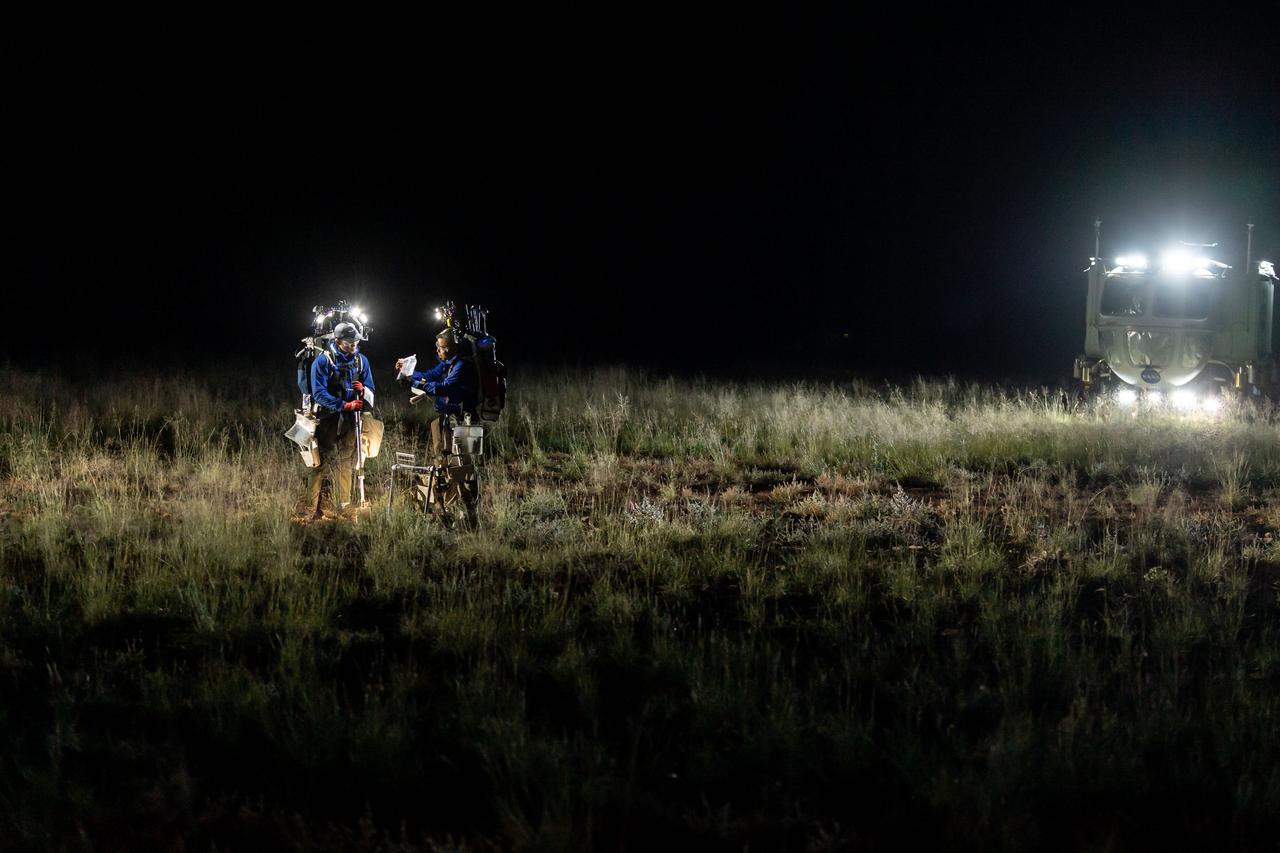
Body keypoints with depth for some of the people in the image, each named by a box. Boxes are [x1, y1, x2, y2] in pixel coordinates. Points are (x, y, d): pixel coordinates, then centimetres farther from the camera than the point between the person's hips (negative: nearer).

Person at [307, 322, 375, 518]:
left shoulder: (361, 360, 6)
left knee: (346, 463, 8)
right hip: (327, 419, -5)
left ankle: (344, 506, 14)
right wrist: (344, 405, -26)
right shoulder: (323, 360, -9)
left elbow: (371, 392, 8)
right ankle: (312, 507, -8)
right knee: (321, 462, -8)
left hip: (349, 420, 5)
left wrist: (363, 390, -17)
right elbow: (319, 393, -16)